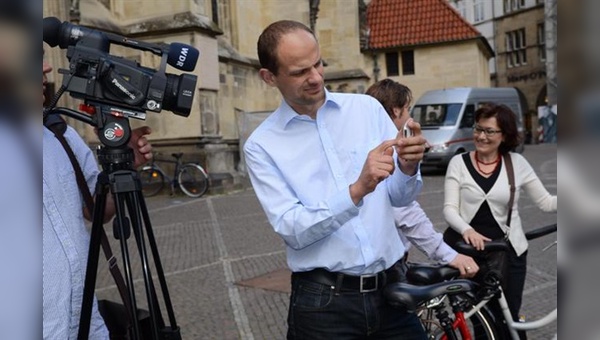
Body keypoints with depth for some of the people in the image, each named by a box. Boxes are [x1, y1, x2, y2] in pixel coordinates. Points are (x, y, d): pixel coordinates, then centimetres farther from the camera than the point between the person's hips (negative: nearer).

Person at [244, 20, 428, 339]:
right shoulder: (262, 145, -4)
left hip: (392, 288, 3)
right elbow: (292, 230, -13)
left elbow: (399, 198, 5)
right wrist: (356, 191, -25)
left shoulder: (367, 107, 2)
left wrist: (408, 169, -15)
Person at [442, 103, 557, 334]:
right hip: (471, 248, -1)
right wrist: (466, 230, -27)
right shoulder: (459, 162, -3)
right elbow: (449, 208, -9)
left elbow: (546, 202, 3)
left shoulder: (517, 163, 1)